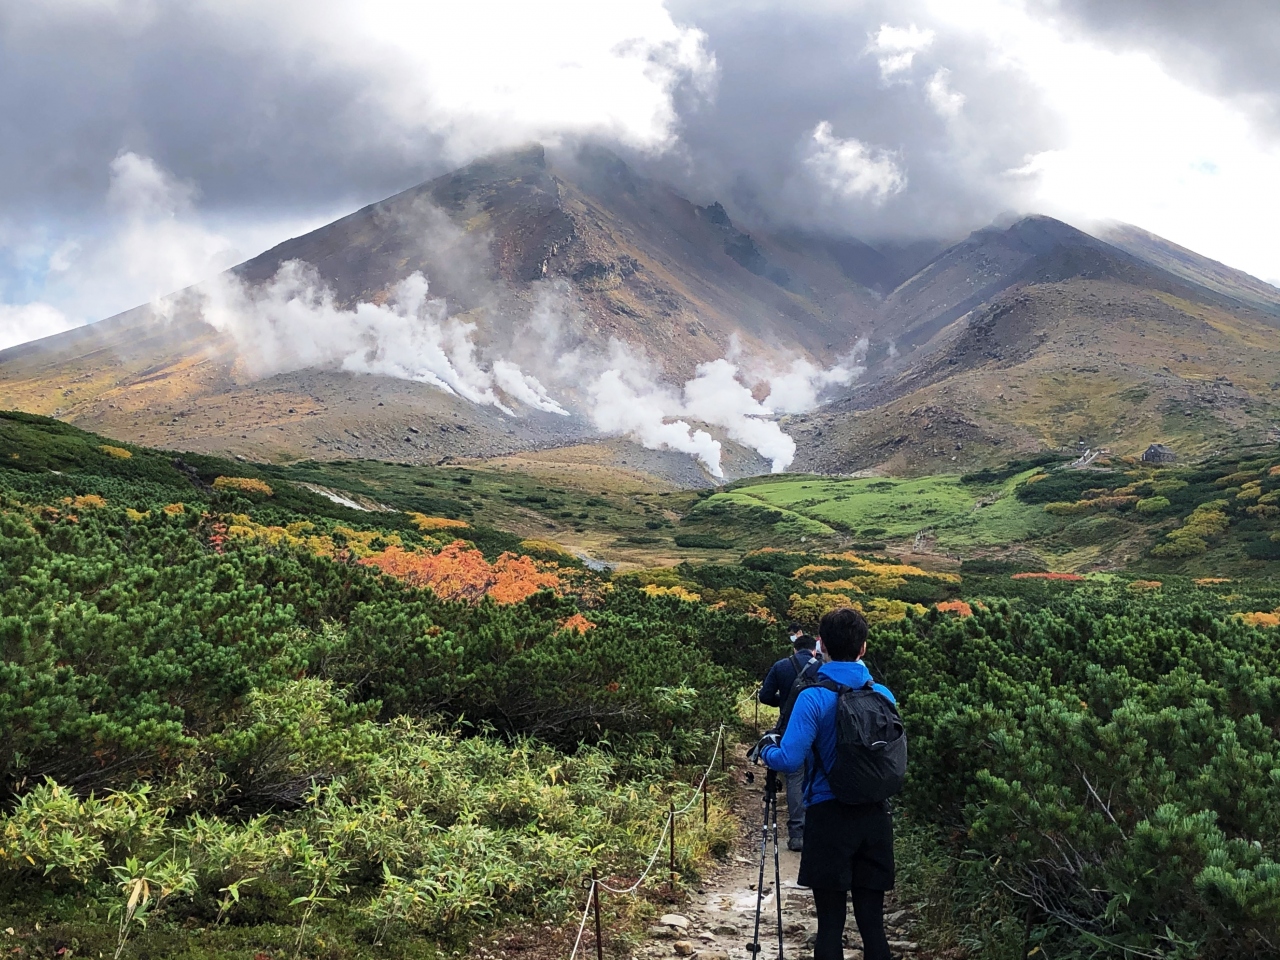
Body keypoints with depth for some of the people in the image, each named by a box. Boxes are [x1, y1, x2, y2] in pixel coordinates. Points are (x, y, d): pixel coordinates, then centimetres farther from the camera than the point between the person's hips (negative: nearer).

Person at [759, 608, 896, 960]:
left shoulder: (814, 697, -12)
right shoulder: (883, 695, 3)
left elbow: (789, 760, -16)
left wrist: (766, 749, 4)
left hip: (830, 816, -4)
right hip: (875, 816, 4)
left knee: (830, 923, 1)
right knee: (872, 921, 8)